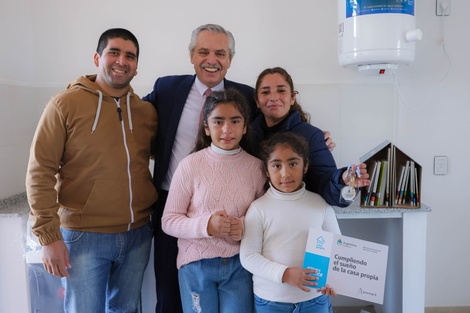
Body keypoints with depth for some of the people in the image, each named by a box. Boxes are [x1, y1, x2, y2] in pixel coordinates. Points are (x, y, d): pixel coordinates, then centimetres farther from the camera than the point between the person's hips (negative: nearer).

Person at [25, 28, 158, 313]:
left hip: (138, 235, 4)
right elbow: (40, 172, -8)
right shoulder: (66, 104, -7)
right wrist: (49, 236, -12)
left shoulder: (147, 111, 3)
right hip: (84, 236, -3)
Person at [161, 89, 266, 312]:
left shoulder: (256, 166, -3)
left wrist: (246, 227, -14)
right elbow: (168, 221, -6)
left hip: (239, 263, 2)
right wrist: (205, 225, -23)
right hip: (197, 263, -1)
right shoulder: (190, 165, -10)